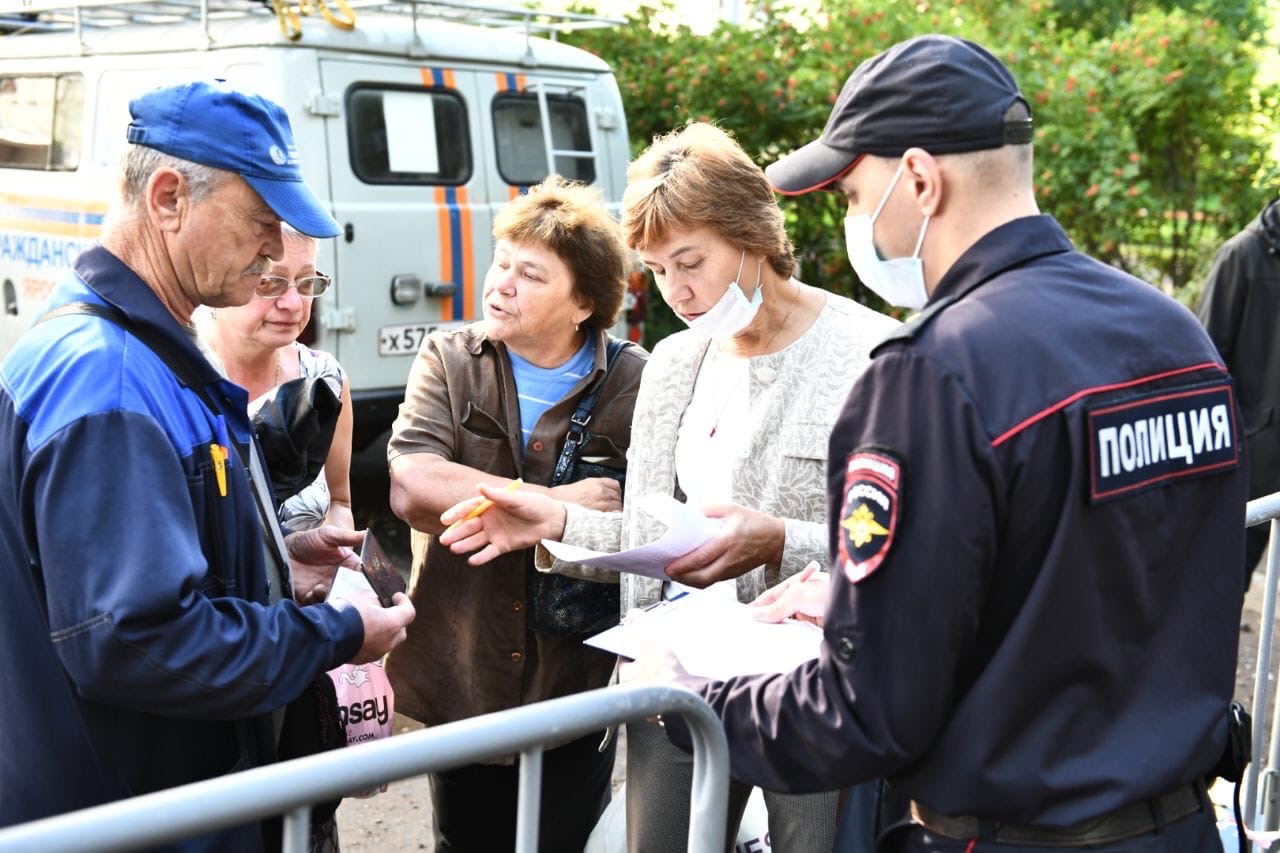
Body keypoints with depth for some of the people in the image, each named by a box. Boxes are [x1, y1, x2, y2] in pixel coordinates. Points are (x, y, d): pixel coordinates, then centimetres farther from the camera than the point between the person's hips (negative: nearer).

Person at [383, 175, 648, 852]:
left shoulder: (634, 383, -6)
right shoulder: (449, 360, -1)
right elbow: (411, 490, -16)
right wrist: (556, 503, -18)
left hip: (577, 689, -1)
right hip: (461, 685, 1)